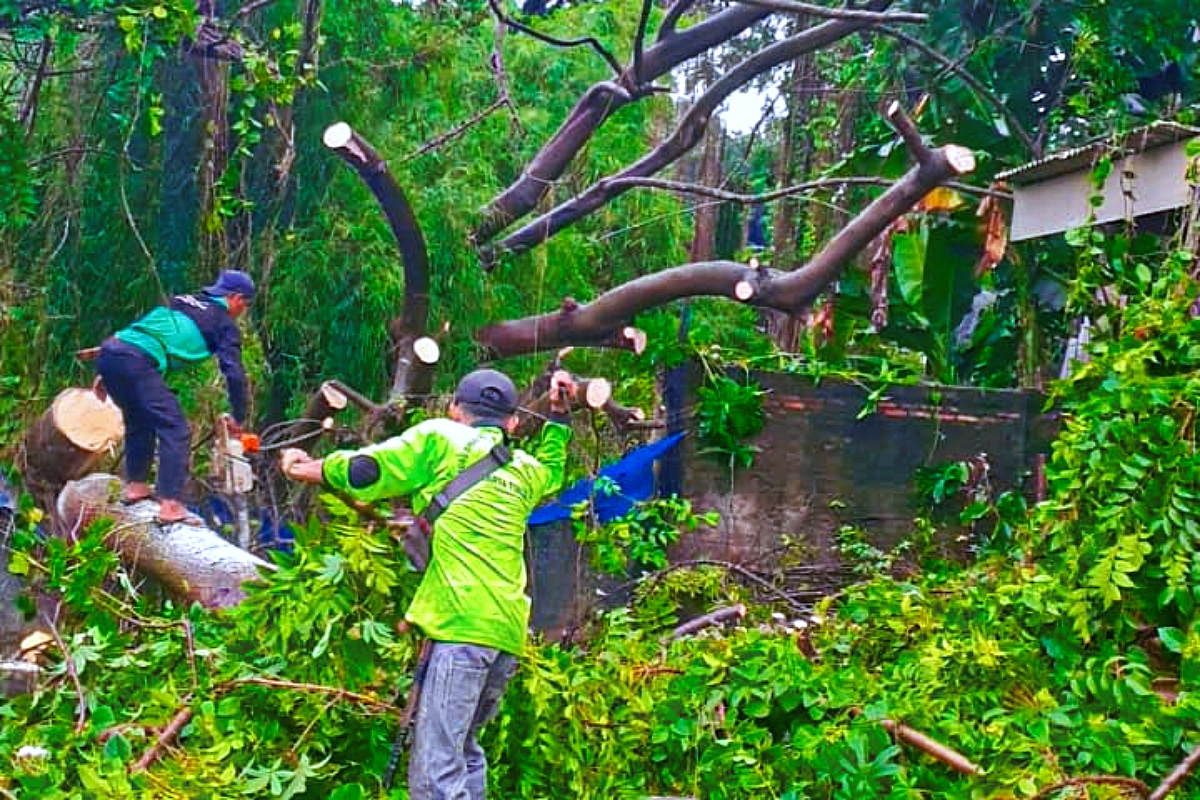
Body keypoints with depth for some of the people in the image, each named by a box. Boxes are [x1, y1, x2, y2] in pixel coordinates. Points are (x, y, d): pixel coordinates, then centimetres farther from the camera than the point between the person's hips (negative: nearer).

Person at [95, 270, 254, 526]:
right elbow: (234, 373, 4)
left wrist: (105, 374, 31)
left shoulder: (181, 301, 31)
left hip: (107, 351, 8)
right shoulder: (224, 323, 11)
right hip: (137, 363, -8)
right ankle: (171, 506, -12)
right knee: (175, 430, -4)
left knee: (140, 421, 27)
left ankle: (135, 485, 34)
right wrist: (238, 418, 14)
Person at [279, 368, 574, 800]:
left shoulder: (439, 439, 5)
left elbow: (363, 472, 0)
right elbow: (552, 472, 45)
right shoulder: (525, 471, 22)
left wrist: (305, 468, 15)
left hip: (461, 624, -7)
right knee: (462, 749, 22)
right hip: (508, 633, 7)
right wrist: (558, 414, 43)